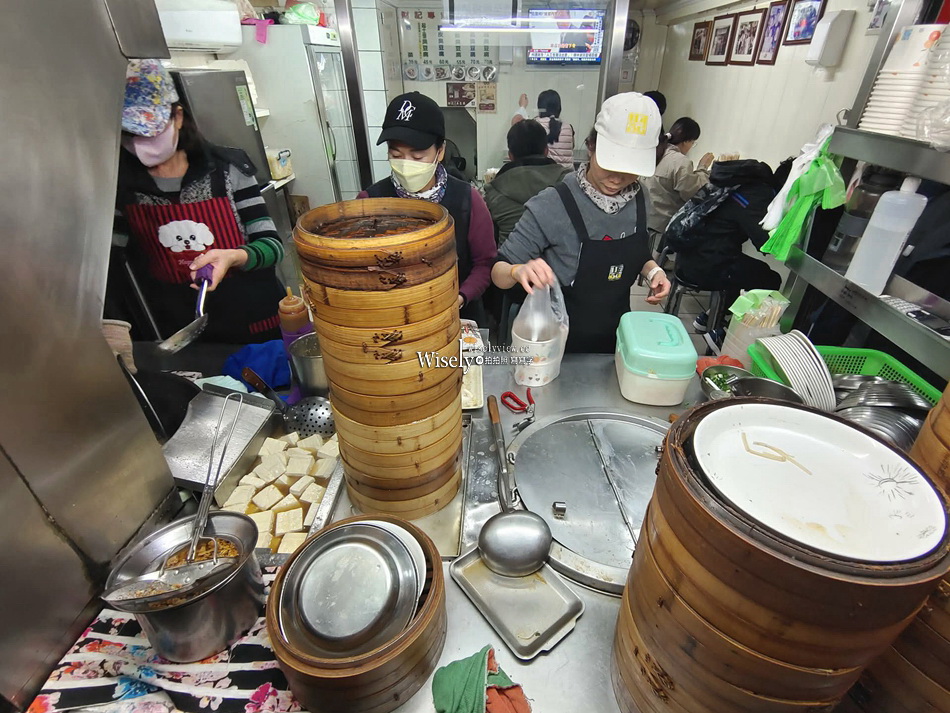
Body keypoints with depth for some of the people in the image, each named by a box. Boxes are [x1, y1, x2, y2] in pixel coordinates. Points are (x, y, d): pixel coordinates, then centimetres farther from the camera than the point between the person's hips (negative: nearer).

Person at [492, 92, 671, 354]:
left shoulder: (638, 199, -5)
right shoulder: (552, 205, -22)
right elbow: (499, 272, -18)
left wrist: (653, 271, -9)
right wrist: (519, 271, -40)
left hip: (617, 339, 5)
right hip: (560, 345, -5)